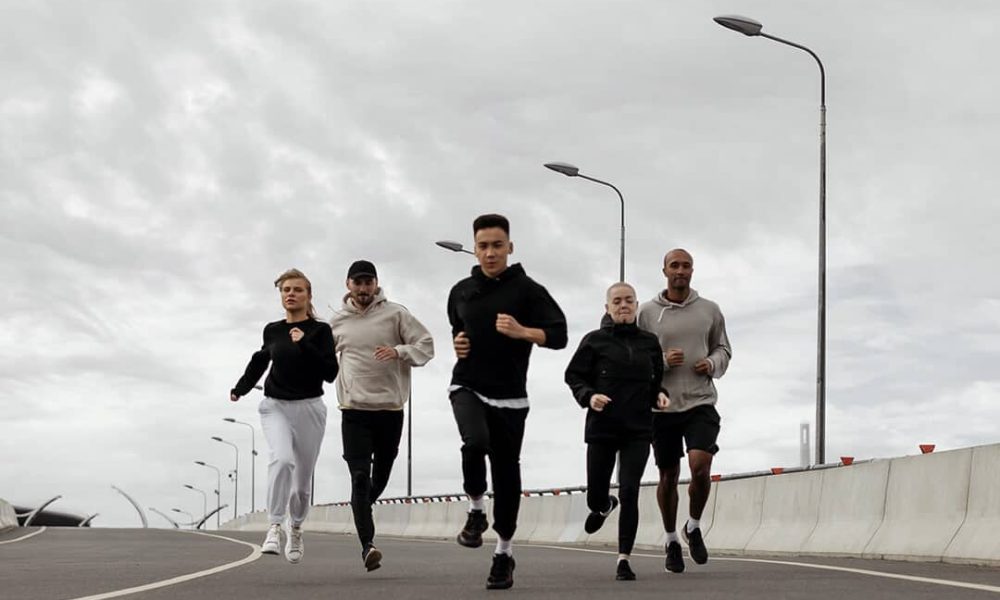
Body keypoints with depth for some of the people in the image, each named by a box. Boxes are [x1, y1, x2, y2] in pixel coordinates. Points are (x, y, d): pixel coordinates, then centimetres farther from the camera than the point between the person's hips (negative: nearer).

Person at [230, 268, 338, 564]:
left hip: (308, 407, -1)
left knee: (302, 480, 7)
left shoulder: (319, 330, -4)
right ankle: (274, 527, -25)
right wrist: (240, 388, 31)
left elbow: (330, 373, -13)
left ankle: (296, 529, 34)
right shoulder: (272, 330, 6)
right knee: (282, 459, -28)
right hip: (275, 406, 1)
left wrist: (304, 344, -20)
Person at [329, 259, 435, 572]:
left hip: (391, 407, 0)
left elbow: (426, 345, -3)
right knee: (360, 476, -13)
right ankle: (368, 544, -18)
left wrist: (398, 351, -19)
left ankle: (362, 509, 44)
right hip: (354, 409, 0)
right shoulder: (338, 321, 6)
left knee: (381, 475, 14)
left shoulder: (396, 314, -2)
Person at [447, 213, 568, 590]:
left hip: (509, 396, -1)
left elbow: (558, 335, -9)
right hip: (467, 387, 1)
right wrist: (457, 344, 6)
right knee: (476, 442, -29)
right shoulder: (461, 292, 10)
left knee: (506, 472, 3)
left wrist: (521, 332, -24)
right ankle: (476, 509, -3)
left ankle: (504, 551, 18)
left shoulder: (527, 289, -3)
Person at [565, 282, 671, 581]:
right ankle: (604, 506, 47)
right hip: (602, 428, 0)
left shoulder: (649, 342, 7)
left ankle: (624, 559, -3)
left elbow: (657, 378, 19)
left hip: (638, 431, 0)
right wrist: (589, 397, -15)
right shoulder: (594, 341, 0)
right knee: (595, 497, 8)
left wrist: (659, 395, -2)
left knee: (629, 494, -11)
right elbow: (574, 376, 3)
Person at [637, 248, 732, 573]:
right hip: (662, 404, 0)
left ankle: (694, 527, 8)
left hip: (700, 402, 0)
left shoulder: (709, 310, 7)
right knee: (668, 476, 8)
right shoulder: (648, 312, 2)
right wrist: (662, 361, -15)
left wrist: (713, 363, -4)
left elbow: (723, 349, 17)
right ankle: (671, 540, 27)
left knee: (700, 467, -18)